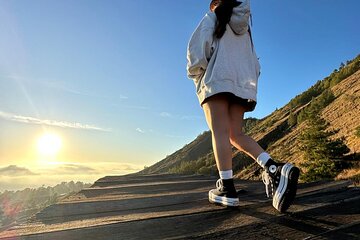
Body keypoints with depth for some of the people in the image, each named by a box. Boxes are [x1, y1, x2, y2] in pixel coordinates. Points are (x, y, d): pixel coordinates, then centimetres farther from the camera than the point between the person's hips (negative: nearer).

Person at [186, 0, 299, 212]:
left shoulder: (212, 18, 13)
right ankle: (275, 169, -19)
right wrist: (251, 90, 23)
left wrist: (196, 74, 7)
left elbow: (198, 47, -3)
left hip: (217, 80, -5)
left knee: (220, 132, -12)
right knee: (236, 135, 1)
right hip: (243, 84, 6)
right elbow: (254, 64, 23)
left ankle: (227, 189, -18)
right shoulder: (245, 29, 29)